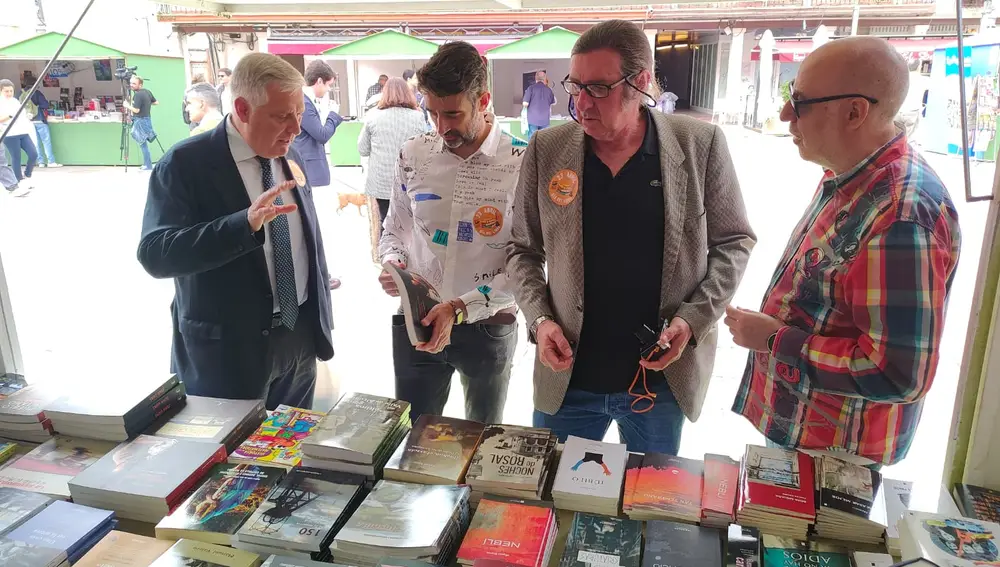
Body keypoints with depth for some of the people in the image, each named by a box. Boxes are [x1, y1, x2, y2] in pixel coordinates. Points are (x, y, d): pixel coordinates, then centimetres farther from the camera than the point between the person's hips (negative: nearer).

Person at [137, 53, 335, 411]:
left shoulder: (290, 159, 5)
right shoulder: (186, 163, -13)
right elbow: (155, 254, -23)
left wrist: (322, 317, 14)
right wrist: (246, 224, -36)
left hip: (300, 337, 6)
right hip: (228, 349, -5)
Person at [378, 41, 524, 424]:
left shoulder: (521, 165, -13)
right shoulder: (413, 154, -1)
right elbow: (393, 231, 10)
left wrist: (461, 308, -24)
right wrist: (392, 265, -11)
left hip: (488, 326, -2)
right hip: (416, 320, 3)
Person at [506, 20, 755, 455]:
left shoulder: (699, 145, -8)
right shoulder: (546, 149, -4)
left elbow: (734, 241, 1)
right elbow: (523, 249, 5)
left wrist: (694, 319, -11)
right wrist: (539, 318, -9)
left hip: (664, 377, 0)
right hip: (567, 375, 1)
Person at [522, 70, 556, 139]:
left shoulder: (531, 88, -5)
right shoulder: (548, 89, 4)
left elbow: (525, 104, -10)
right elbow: (553, 102, 20)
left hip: (533, 119, -2)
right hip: (545, 120, 3)